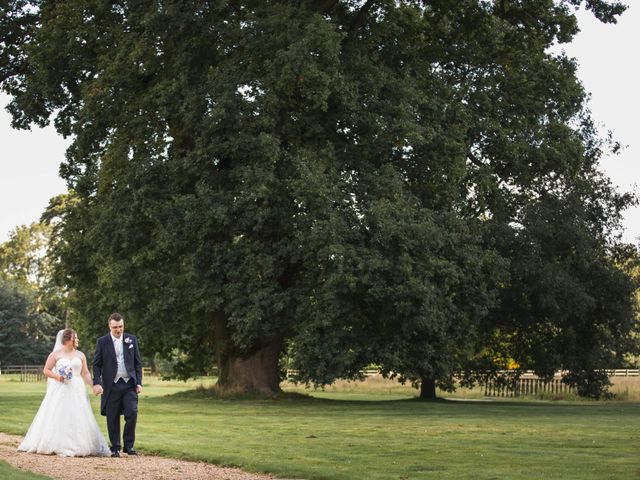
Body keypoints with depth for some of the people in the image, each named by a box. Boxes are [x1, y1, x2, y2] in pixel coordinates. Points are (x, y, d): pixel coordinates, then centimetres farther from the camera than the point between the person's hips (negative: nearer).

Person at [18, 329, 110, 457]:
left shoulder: (80, 355, 9)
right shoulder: (56, 354, 0)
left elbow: (85, 373, 6)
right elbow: (46, 370, 2)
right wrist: (56, 376, -16)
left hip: (77, 391, 3)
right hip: (60, 390, -3)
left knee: (78, 418, -2)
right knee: (58, 417, -2)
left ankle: (77, 446, 3)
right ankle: (58, 446, 4)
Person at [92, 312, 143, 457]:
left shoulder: (131, 339, 8)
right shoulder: (102, 342, 2)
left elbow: (138, 363, 10)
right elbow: (96, 364, 1)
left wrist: (139, 382, 3)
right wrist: (96, 383, -11)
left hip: (129, 384, 1)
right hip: (111, 386, -1)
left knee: (132, 413, -11)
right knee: (112, 419, 3)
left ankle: (128, 445, 2)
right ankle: (115, 448, 13)